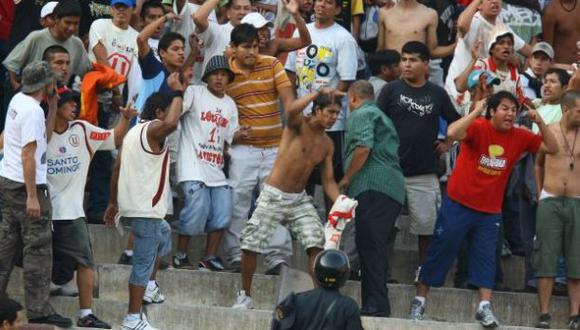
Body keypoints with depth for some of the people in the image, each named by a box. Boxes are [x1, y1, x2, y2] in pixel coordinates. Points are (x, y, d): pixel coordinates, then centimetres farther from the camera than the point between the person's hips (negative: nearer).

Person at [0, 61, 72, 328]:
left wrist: (53, 108, 14)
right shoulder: (33, 110, -18)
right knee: (38, 249, -4)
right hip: (27, 185, -9)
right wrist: (32, 197, -21)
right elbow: (28, 154, -21)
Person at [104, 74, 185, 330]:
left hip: (131, 202, 10)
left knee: (163, 233, 34)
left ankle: (149, 285, 33)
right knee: (144, 261, -7)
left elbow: (117, 168, 18)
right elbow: (170, 124, -36)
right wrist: (177, 92, -25)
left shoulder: (134, 131, 17)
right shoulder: (153, 129, -11)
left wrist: (113, 202, 23)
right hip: (146, 208, -10)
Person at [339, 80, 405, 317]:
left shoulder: (361, 115, 1)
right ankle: (378, 306, 9)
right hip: (394, 190, 9)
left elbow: (363, 147, -15)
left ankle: (375, 305, -18)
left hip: (373, 188, -9)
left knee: (369, 247, -12)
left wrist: (346, 179, -5)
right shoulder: (381, 116, 30)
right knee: (377, 249, 11)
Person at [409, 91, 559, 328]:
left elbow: (552, 148, 5)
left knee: (486, 256, -3)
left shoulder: (520, 137, 0)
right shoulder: (478, 128, -15)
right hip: (458, 204, -4)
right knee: (441, 251, 4)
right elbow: (452, 133, -34)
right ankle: (419, 301, 15)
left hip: (490, 211, 4)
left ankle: (484, 307, -5)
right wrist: (476, 112, -33)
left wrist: (540, 123, -10)